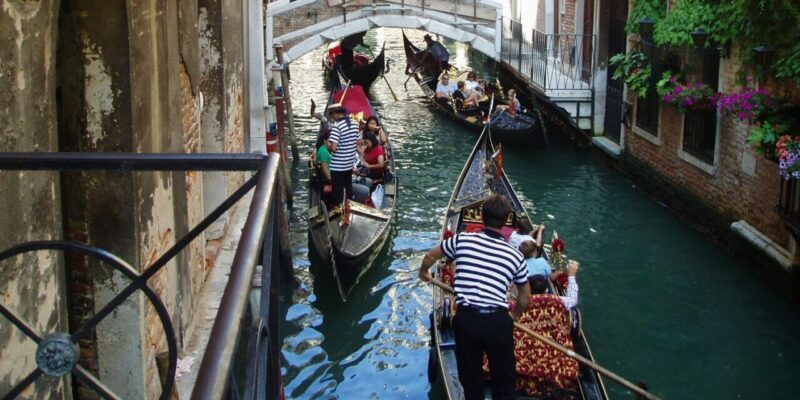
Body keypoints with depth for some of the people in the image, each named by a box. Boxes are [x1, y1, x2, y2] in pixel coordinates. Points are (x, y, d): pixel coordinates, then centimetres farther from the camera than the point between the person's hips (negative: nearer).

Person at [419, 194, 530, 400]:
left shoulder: (462, 240, 3)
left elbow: (430, 256, 21)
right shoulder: (515, 256, 5)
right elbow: (525, 298, 17)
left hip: (466, 319, 0)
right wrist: (514, 316, 37)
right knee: (504, 383, 12)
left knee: (471, 380, 16)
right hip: (499, 321, 0)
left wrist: (424, 273, 43)